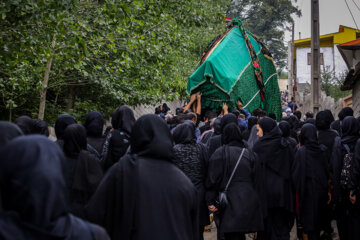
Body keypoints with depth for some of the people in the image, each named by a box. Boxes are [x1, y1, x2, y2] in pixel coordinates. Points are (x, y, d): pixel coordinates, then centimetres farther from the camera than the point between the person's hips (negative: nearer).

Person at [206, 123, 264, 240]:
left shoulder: (219, 153, -4)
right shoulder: (248, 153, 8)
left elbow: (213, 179, -7)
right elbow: (255, 178, 9)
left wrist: (211, 201, -3)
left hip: (231, 202, -4)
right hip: (249, 201, 4)